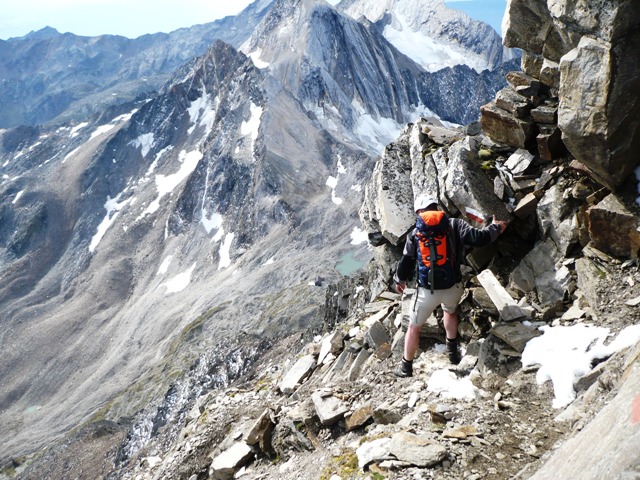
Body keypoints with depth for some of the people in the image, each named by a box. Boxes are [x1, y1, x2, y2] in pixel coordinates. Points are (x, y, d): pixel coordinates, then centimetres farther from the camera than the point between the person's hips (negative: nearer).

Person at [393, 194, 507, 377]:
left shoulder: (415, 233, -3)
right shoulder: (455, 225, -5)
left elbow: (406, 263, 3)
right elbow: (478, 238, -11)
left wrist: (399, 280, 21)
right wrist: (495, 228, 9)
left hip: (427, 290, -2)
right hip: (453, 287, 2)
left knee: (414, 327, 17)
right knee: (450, 311, 36)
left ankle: (406, 368, 25)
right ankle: (453, 352, 44)